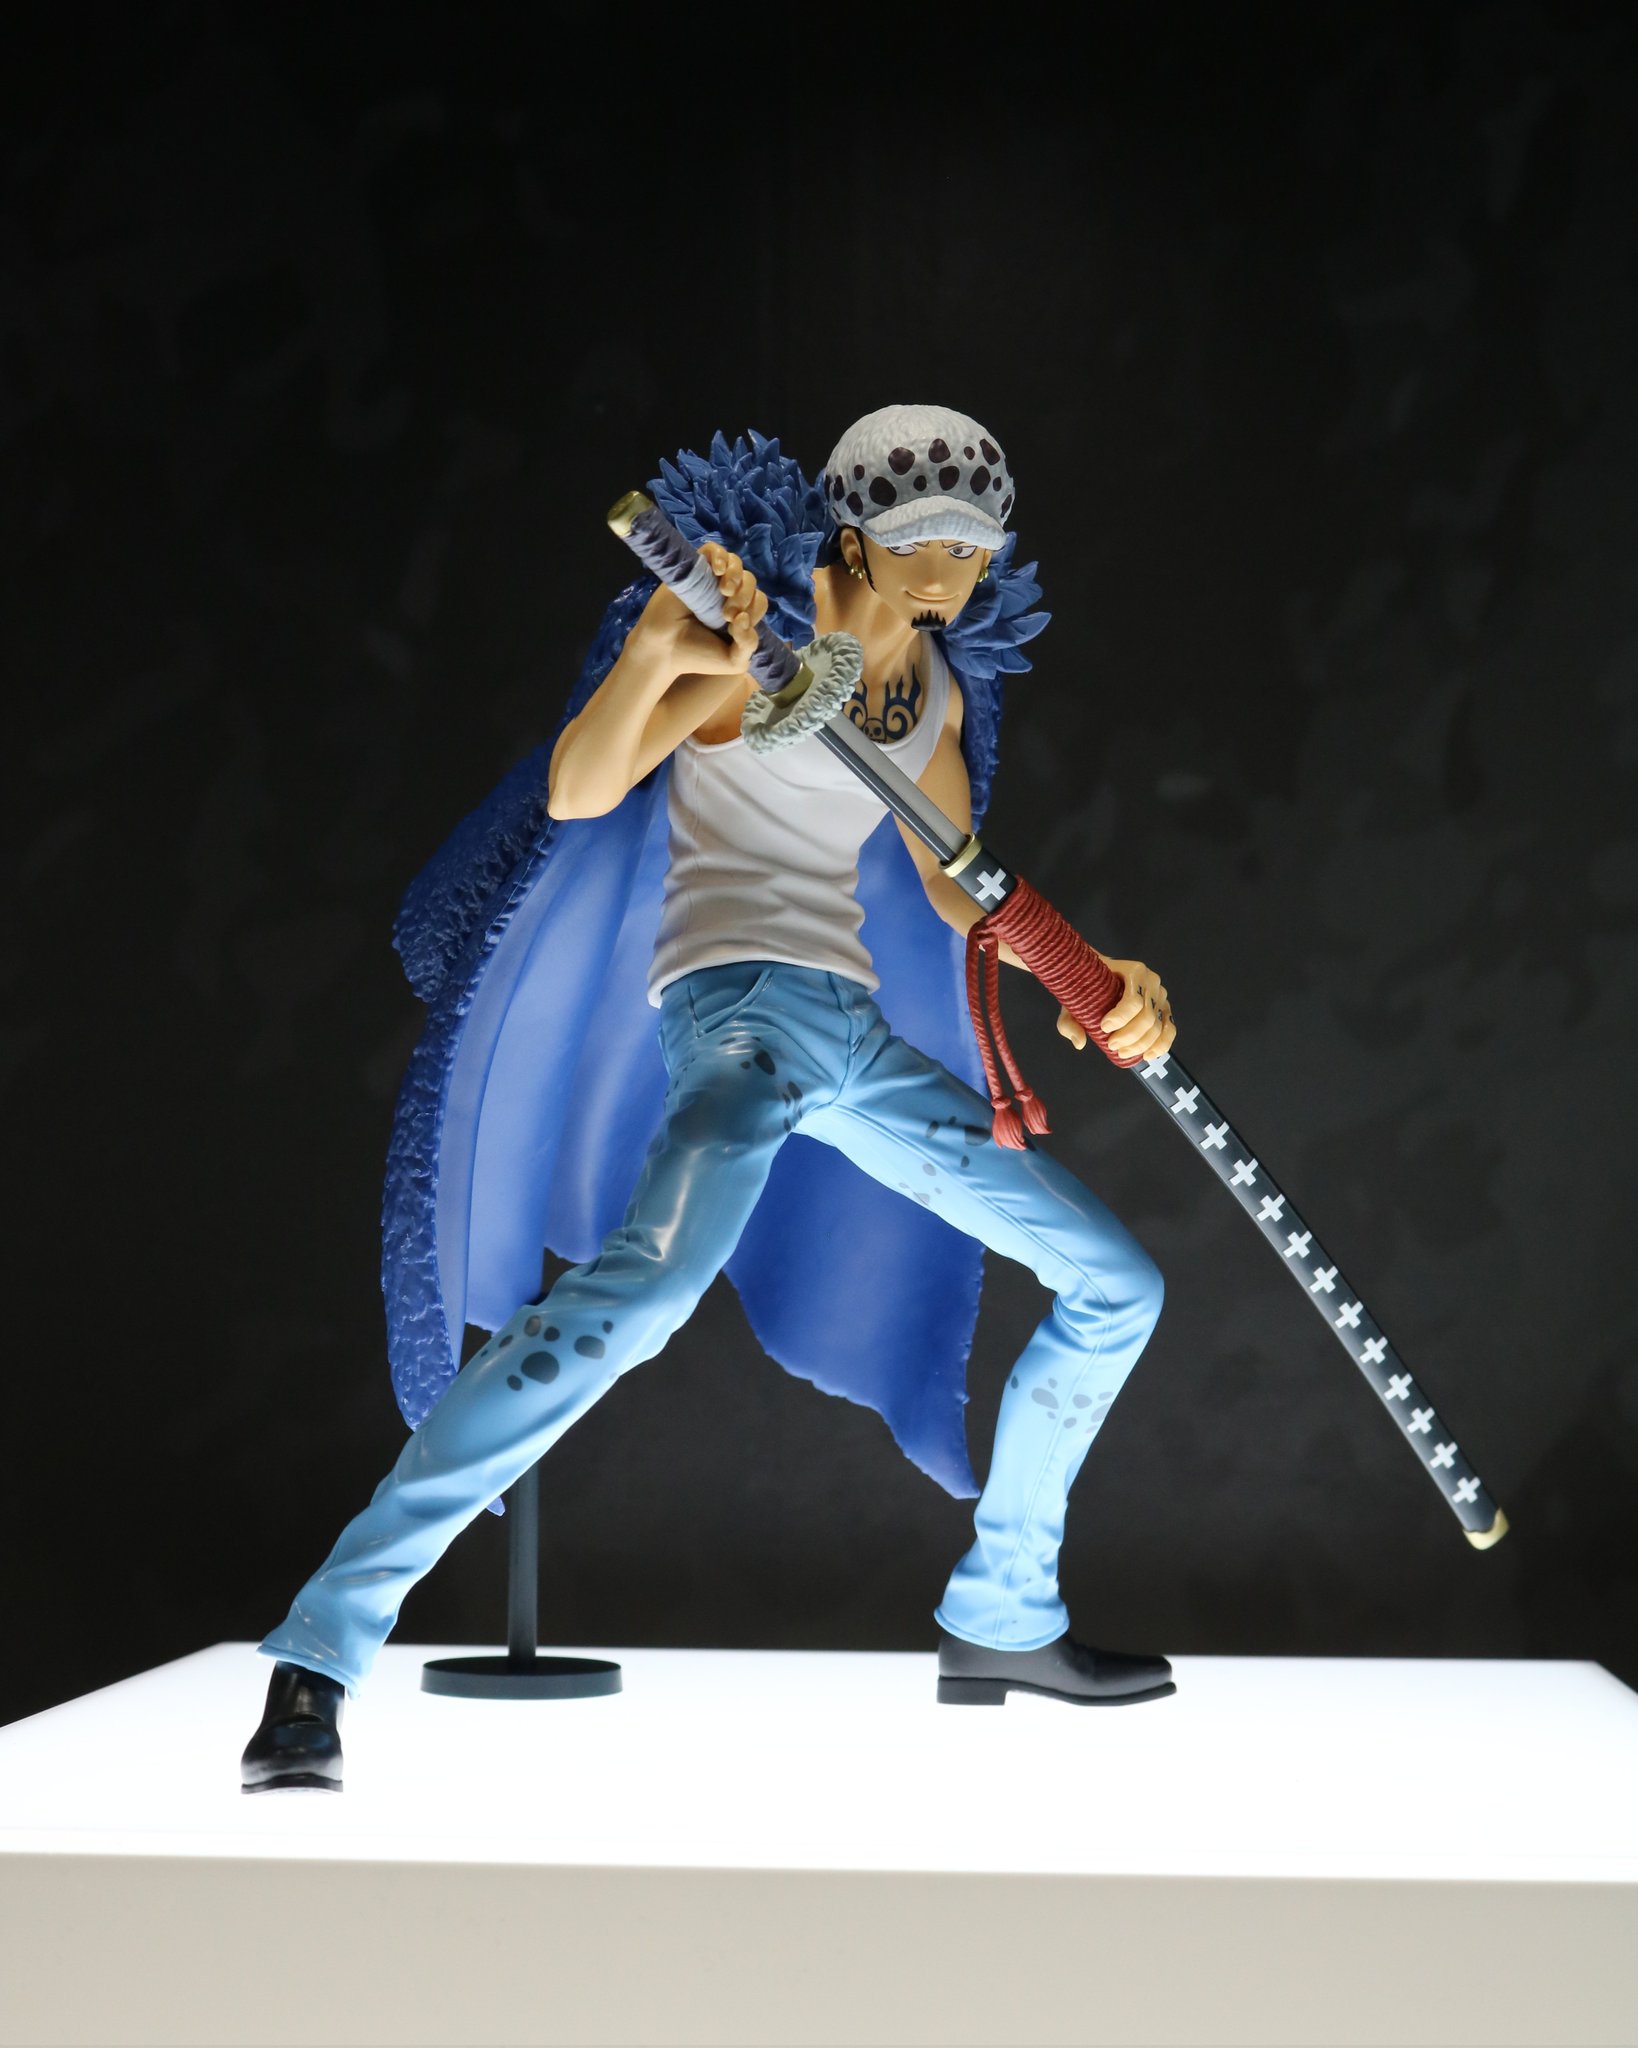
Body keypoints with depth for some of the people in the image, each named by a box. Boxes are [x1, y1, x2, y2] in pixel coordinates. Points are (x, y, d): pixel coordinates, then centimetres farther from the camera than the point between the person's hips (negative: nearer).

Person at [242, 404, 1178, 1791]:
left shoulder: (934, 688, 16)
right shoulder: (760, 634, -6)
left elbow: (960, 891, 26)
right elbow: (577, 793, -19)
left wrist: (1090, 976, 10)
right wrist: (657, 654, -38)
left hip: (854, 1031, 8)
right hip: (743, 993, -8)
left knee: (1117, 1287, 10)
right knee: (659, 1272, -37)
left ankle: (1002, 1621, 25)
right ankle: (323, 1650, -36)